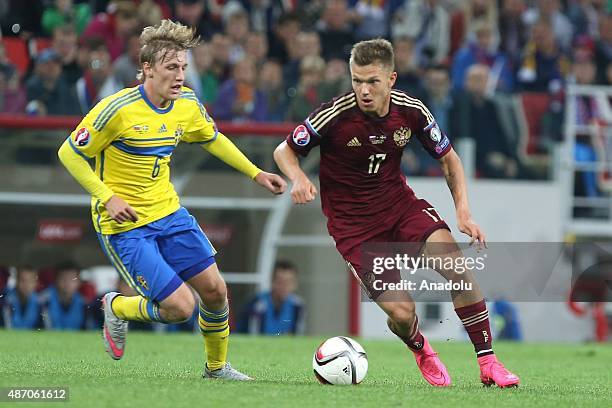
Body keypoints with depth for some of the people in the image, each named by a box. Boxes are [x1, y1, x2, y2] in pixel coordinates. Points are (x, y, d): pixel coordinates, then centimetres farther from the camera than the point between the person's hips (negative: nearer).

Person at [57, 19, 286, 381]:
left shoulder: (187, 104, -2)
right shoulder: (117, 110, -22)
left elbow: (212, 139, 20)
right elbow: (70, 153, -13)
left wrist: (256, 173, 16)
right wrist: (108, 198, -20)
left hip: (169, 214, 7)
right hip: (125, 226, -6)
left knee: (214, 289, 4)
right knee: (181, 306, -12)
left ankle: (217, 367, 29)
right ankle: (117, 308, 18)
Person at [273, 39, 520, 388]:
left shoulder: (411, 111, -10)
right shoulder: (334, 115, -20)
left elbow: (448, 158, 5)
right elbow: (284, 151, -6)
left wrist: (464, 214, -7)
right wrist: (299, 179, -28)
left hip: (400, 202, 3)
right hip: (354, 224, -3)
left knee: (458, 268, -21)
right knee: (402, 314, -13)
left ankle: (488, 363, -8)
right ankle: (421, 351, 26)